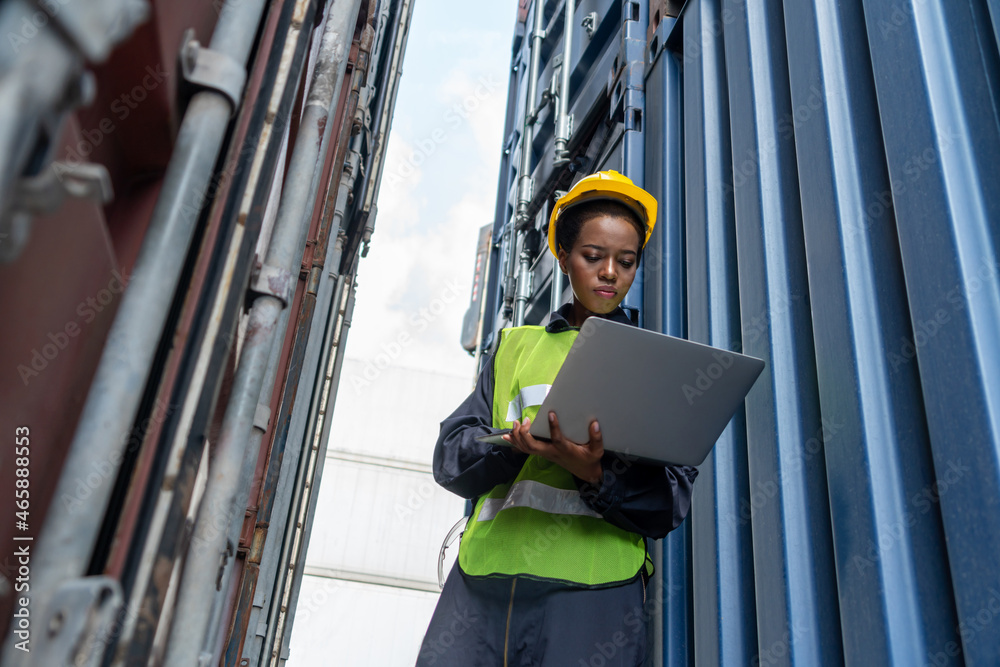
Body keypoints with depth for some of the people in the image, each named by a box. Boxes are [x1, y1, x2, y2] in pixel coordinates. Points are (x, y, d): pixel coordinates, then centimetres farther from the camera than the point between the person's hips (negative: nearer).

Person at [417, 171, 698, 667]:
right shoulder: (517, 346, 18)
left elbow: (670, 499, 3)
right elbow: (451, 454, 8)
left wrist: (596, 474, -18)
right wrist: (514, 444, -14)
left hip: (592, 588, -1)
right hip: (484, 578, 2)